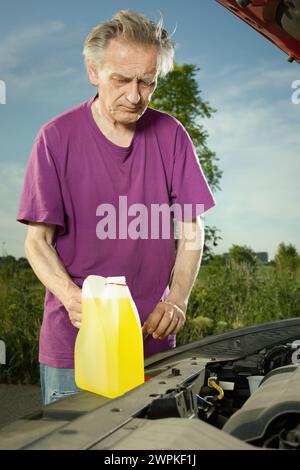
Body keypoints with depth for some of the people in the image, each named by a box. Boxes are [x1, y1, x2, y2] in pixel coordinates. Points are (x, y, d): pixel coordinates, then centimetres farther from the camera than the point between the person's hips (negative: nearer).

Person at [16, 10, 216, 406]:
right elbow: (37, 242, -5)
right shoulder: (58, 137, -6)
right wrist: (73, 298, -24)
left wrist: (177, 300, -11)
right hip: (72, 343, -2)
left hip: (154, 342, 3)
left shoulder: (171, 136, 2)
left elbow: (191, 231, 5)